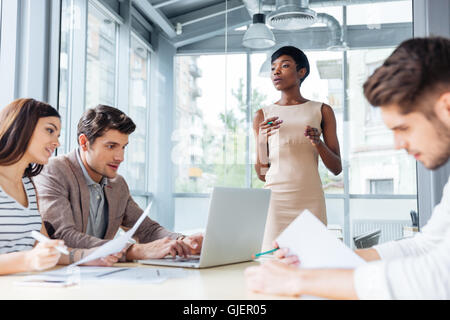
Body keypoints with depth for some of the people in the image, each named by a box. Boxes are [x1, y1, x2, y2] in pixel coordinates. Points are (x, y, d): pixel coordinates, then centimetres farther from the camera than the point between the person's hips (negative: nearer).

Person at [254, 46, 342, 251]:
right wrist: (262, 140, -9)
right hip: (275, 198, 0)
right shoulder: (263, 115, 8)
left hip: (311, 200, 0)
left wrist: (318, 143, -11)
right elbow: (262, 174, 7)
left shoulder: (321, 111, 7)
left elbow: (337, 168, 7)